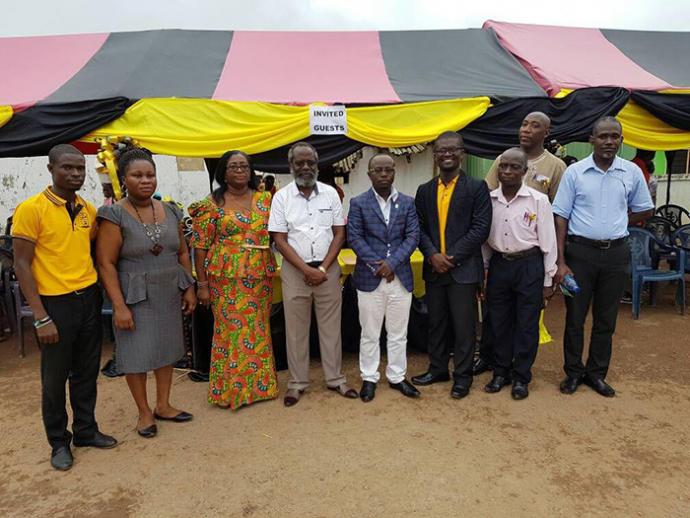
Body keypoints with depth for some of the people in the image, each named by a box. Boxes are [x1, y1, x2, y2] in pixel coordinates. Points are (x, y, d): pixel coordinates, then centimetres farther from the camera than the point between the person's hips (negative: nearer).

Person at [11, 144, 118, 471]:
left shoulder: (89, 209, 5)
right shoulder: (31, 209, -11)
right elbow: (22, 265, -11)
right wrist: (41, 318, -15)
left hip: (89, 299, 5)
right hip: (56, 303, -5)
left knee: (86, 373, 16)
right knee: (54, 378, 10)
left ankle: (86, 431, 33)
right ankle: (59, 442, 28)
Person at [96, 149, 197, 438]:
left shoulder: (170, 211, 4)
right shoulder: (114, 215, -11)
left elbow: (183, 253, 11)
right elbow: (106, 264, -13)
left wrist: (189, 288, 7)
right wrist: (119, 306, -17)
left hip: (169, 293, 5)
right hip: (135, 296, -5)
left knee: (167, 348, 13)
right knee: (137, 353, 5)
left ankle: (163, 405, 31)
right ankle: (144, 412, 24)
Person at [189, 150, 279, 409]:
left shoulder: (266, 200, 7)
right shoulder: (212, 204, -2)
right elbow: (200, 246, -3)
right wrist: (202, 284, -6)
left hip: (260, 277, 3)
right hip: (226, 278, -3)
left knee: (259, 330, 12)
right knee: (230, 331, 5)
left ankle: (260, 383, 29)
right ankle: (229, 389, 22)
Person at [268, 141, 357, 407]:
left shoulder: (330, 193, 3)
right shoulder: (281, 197, -2)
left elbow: (339, 234, 2)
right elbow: (279, 240, -5)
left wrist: (323, 268, -8)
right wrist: (306, 269, -13)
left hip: (328, 269, 1)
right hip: (294, 270, -1)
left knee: (331, 326, 9)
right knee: (296, 329, 7)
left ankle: (335, 378, 23)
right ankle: (297, 382, 21)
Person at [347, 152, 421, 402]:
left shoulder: (408, 202, 6)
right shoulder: (358, 203, 0)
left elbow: (413, 236, -1)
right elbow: (354, 237, -6)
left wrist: (392, 263, -13)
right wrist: (376, 265, -14)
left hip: (401, 276, 2)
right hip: (369, 277, -2)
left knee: (398, 333, 12)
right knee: (369, 333, 9)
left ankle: (397, 376, 27)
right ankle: (369, 378, 23)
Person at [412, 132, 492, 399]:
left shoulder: (477, 187, -3)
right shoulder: (424, 191, 10)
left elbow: (481, 228, -10)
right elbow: (420, 228, 7)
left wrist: (452, 257, -15)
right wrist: (432, 255, -10)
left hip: (463, 268, -4)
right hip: (433, 268, 4)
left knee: (463, 325, 4)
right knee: (436, 322, 15)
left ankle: (462, 376, 19)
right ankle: (437, 369, 30)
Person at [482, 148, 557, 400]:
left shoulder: (538, 200, -7)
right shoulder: (488, 200, 1)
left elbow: (547, 241, -3)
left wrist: (548, 280, -2)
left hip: (529, 266, -3)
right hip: (498, 264, 3)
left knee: (526, 325, 5)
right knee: (499, 322, 12)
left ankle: (521, 377, 21)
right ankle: (501, 372, 28)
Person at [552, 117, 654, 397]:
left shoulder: (632, 172, 2)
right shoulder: (575, 171, -4)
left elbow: (644, 211, 16)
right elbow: (561, 217, -5)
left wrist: (616, 224, 2)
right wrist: (561, 262, -9)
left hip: (615, 253, 2)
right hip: (580, 251, -2)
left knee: (606, 319, 11)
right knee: (575, 317, 6)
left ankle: (596, 373, 26)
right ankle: (573, 372, 22)